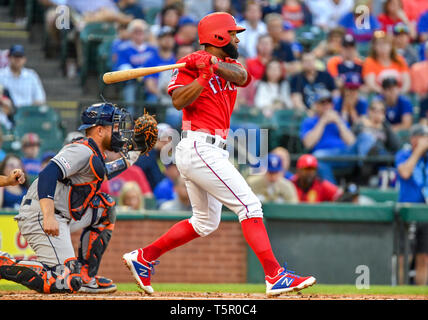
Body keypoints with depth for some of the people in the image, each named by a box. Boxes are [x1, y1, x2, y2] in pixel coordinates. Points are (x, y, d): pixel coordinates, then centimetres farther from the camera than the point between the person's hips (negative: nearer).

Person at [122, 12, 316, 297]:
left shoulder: (229, 65, 17)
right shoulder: (190, 65, -5)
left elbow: (240, 76, -8)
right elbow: (179, 101, -20)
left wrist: (214, 64, -26)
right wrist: (204, 76, -29)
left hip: (212, 152, 10)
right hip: (199, 147, -10)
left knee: (206, 222, 18)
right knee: (250, 205, -15)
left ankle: (143, 258, 23)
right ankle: (275, 277, -20)